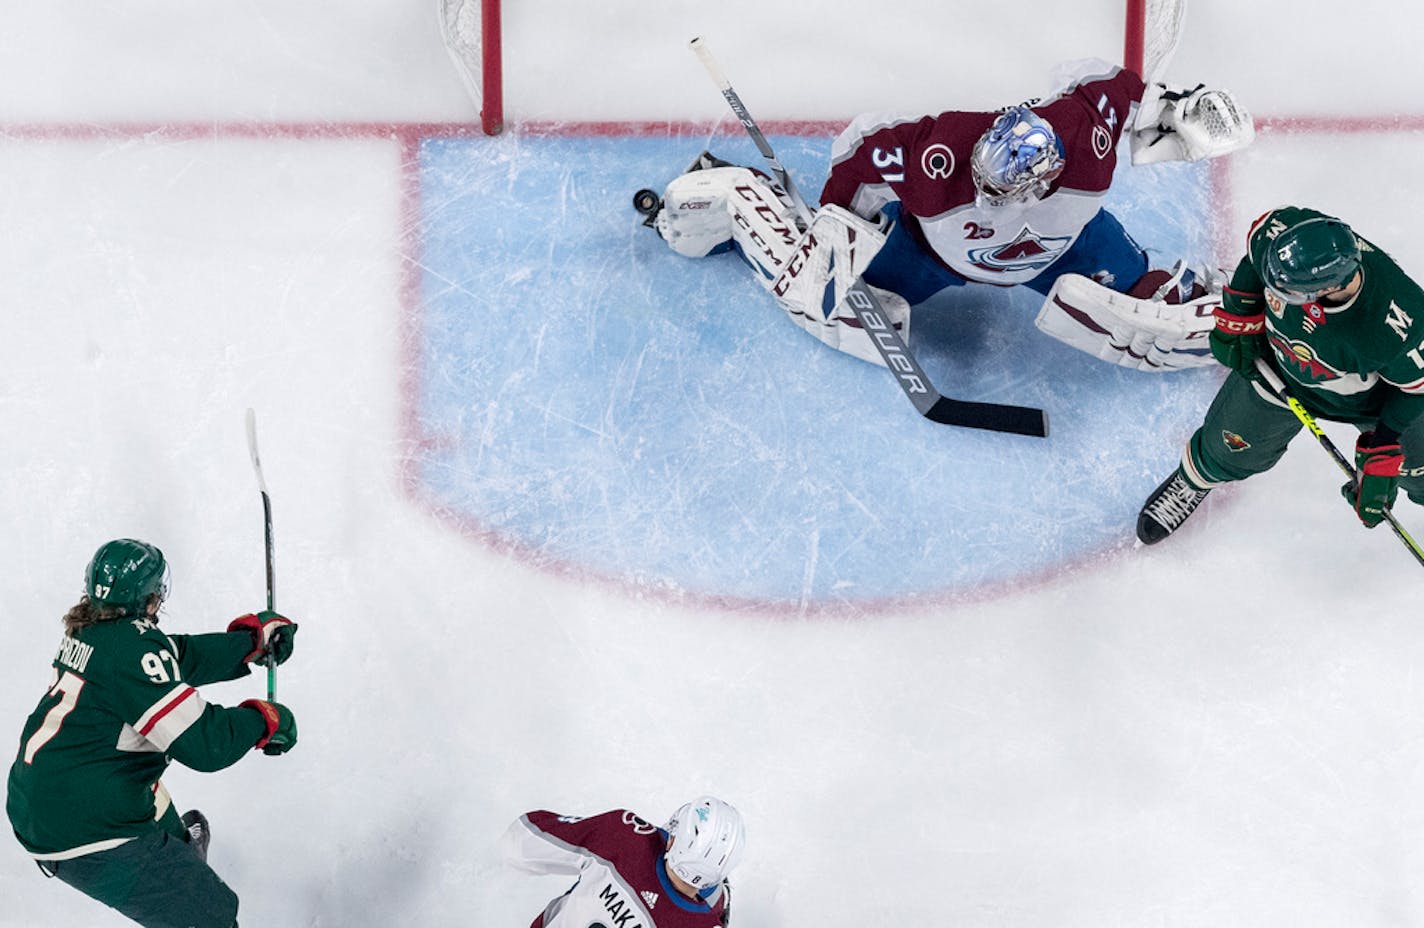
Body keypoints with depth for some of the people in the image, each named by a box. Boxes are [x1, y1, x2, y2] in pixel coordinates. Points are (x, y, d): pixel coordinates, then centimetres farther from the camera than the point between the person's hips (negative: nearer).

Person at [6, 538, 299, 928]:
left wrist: (252, 639, 19)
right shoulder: (132, 645, -22)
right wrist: (264, 719, -8)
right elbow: (203, 743, -23)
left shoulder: (88, 630, 5)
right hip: (86, 837, -10)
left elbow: (184, 656, 14)